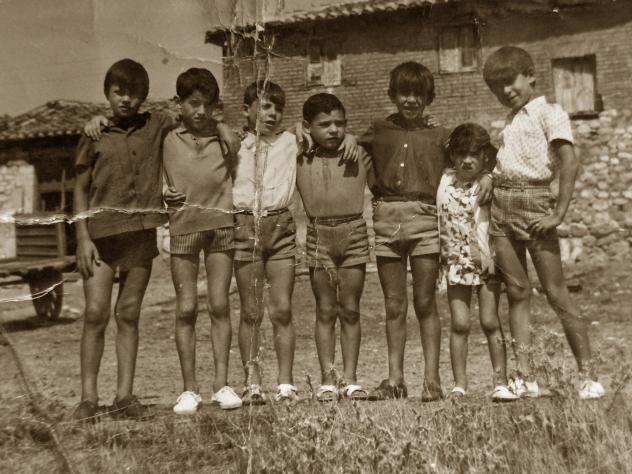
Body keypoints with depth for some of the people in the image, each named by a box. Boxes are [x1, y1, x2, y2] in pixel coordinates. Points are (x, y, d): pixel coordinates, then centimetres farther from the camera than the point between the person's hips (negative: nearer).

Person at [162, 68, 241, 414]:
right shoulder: (167, 139, 4)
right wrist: (163, 194, -7)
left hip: (221, 223, 1)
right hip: (183, 226, -1)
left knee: (219, 306, 2)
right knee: (186, 308, 0)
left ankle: (221, 383, 9)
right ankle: (189, 389, 7)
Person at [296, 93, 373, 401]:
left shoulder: (359, 156, 7)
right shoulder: (300, 159, 5)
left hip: (354, 231, 1)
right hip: (318, 234, 0)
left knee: (350, 310, 5)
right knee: (325, 310, 4)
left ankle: (350, 380, 12)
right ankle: (327, 380, 10)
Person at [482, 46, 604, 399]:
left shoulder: (549, 113, -2)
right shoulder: (511, 121, 22)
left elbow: (570, 162, -14)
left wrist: (559, 213, -20)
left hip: (534, 202, -7)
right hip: (501, 207, 7)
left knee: (557, 293, -6)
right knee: (517, 292, 5)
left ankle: (589, 376, 0)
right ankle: (525, 377, 7)